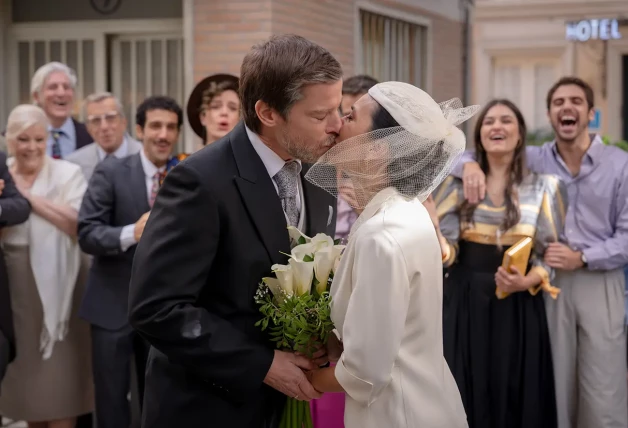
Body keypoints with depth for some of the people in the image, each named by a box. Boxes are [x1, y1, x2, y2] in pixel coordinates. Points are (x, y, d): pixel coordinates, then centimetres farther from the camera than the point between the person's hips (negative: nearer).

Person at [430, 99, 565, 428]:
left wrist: (528, 281, -16)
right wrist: (428, 220, -23)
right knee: (465, 398, 5)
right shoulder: (458, 183, 4)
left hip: (519, 308, 0)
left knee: (515, 397, 4)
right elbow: (447, 252, -4)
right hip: (464, 303, 1)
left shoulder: (543, 187, 3)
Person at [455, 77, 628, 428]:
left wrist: (582, 258, -15)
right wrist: (470, 164, -16)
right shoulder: (534, 160, 4)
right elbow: (462, 151, 7)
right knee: (554, 387, 8)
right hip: (549, 282, 2)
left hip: (600, 283, -2)